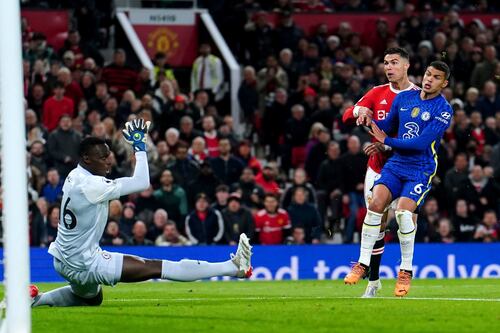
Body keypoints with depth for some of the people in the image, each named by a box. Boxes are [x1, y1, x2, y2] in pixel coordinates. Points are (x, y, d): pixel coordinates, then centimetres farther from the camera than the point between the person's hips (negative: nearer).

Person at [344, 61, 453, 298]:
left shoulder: (443, 110, -9)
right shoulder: (404, 98, 8)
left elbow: (422, 143, -17)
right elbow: (387, 126, 19)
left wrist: (387, 141, -12)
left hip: (421, 170, -4)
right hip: (396, 164, 4)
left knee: (403, 211, -24)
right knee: (376, 203, -18)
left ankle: (406, 271, -6)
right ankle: (363, 264, -8)